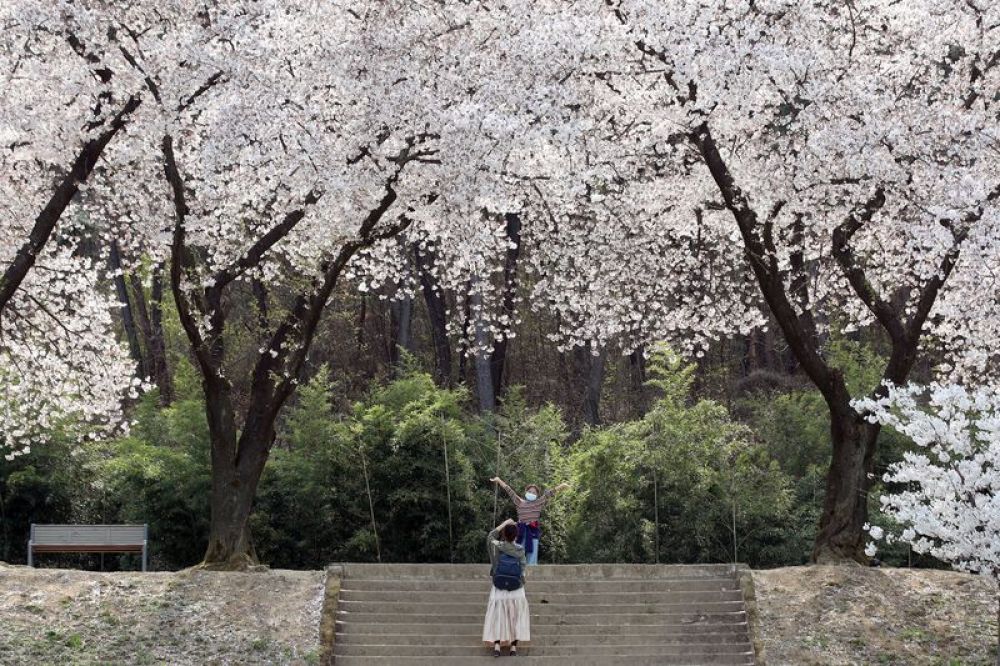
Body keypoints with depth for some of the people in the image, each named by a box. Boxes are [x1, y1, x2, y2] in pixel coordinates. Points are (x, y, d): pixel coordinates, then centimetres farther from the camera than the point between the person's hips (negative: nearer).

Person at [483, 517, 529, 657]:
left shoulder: (496, 546, -9)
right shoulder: (520, 551, -10)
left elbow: (490, 536, 12)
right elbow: (522, 570, -5)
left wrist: (504, 523, 13)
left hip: (499, 589, 0)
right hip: (516, 591, 0)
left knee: (498, 616, 11)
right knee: (515, 617, 11)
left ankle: (497, 646, 6)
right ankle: (513, 647, 9)